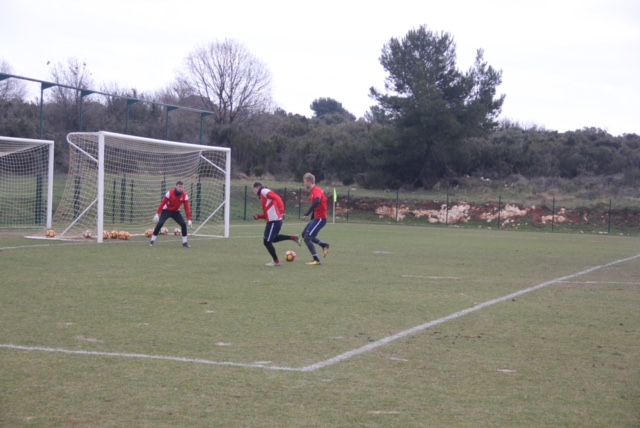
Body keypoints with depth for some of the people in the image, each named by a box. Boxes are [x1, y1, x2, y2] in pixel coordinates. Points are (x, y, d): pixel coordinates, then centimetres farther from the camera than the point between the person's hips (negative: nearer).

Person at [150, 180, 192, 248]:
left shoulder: (185, 195, -15)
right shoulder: (170, 193, -22)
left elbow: (187, 208, -16)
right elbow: (162, 203, -19)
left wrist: (189, 219, -22)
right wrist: (157, 214, -22)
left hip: (176, 212, 3)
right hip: (166, 210, -3)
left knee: (184, 224, -13)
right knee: (160, 224, -21)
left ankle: (185, 242, 3)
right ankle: (152, 241, -6)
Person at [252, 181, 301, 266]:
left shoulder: (264, 192, -8)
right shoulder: (263, 196, 20)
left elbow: (277, 198, -23)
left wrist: (281, 211, -32)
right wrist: (258, 216, 12)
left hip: (274, 221, -10)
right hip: (273, 220, 10)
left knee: (267, 241, -2)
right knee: (273, 238, 26)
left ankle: (276, 261, 9)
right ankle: (293, 238, 23)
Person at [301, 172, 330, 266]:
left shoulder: (316, 190, -18)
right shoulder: (315, 190, 13)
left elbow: (317, 202, -38)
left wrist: (307, 214, -39)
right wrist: (312, 218, 24)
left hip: (320, 218, -10)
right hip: (317, 218, 10)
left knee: (307, 238, -12)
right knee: (304, 234, 19)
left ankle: (316, 260, -9)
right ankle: (324, 245, 22)